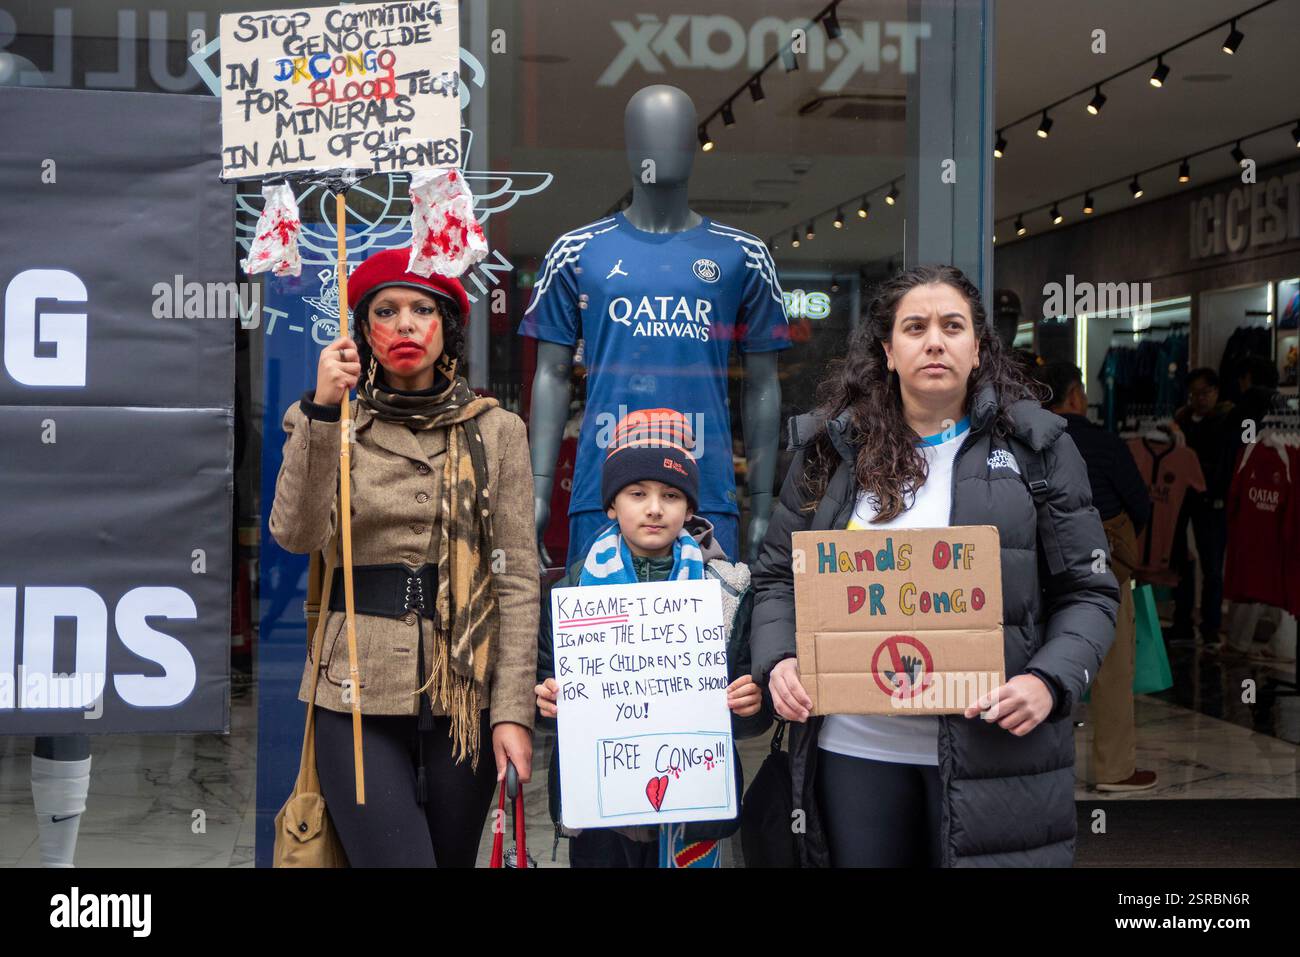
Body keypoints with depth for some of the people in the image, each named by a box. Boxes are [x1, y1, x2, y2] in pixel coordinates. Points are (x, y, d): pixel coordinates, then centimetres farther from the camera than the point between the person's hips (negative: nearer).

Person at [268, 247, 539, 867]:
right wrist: (322, 412, -19)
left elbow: (518, 574, 0)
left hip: (465, 692, 1)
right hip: (360, 690, -1)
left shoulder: (495, 431, 5)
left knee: (454, 856, 10)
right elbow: (296, 535, -11)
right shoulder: (330, 424, 7)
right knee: (393, 857, -11)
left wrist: (514, 710, -7)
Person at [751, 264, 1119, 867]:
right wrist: (777, 661, -7)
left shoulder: (1034, 447, 3)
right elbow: (777, 578, 12)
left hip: (994, 750, -1)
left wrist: (1049, 681, -15)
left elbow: (1088, 592, 2)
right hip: (854, 747, 2)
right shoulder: (832, 450, 8)